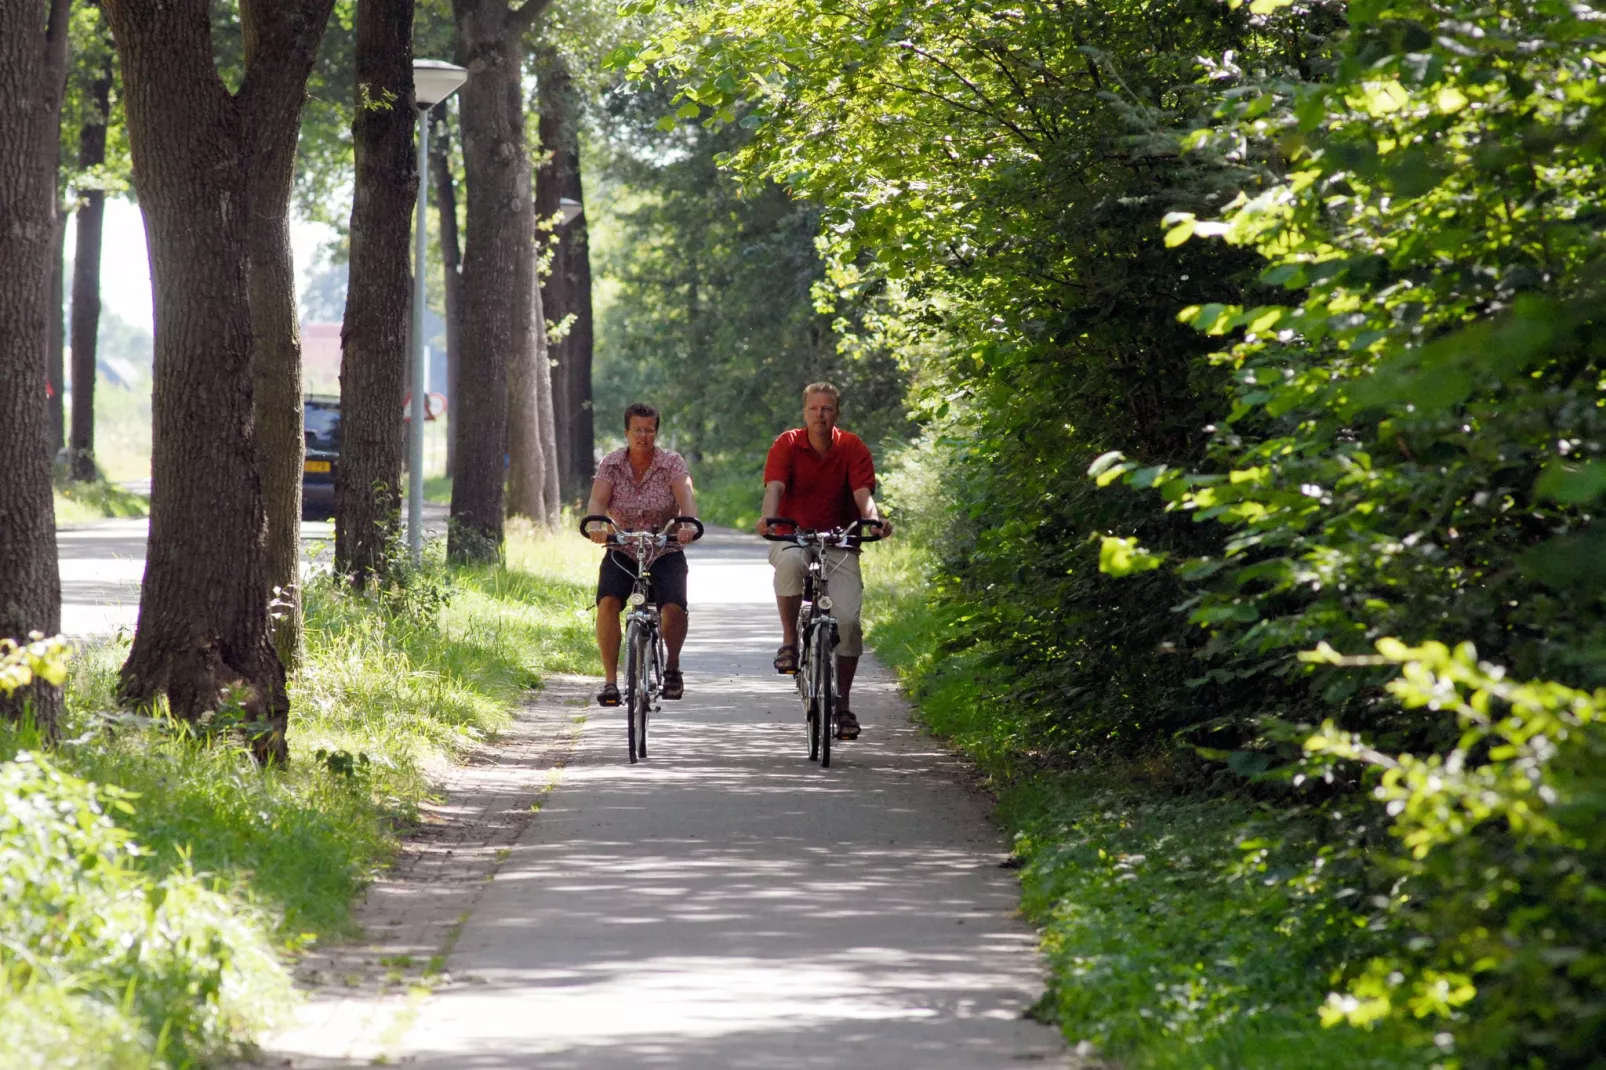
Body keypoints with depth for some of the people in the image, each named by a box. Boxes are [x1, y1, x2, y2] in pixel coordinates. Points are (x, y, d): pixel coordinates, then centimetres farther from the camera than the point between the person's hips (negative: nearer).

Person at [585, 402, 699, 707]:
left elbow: (686, 496, -22)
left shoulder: (672, 463, -6)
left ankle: (672, 667, 5)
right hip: (622, 552, 1)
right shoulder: (611, 464, -3)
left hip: (665, 553, -1)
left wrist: (688, 524, -44)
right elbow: (597, 500, -16)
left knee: (674, 609, -24)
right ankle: (610, 680, -18)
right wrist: (596, 525, -39)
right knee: (607, 603, -26)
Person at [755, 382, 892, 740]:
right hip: (792, 538, -1)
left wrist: (873, 519, -36)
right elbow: (774, 487, -18)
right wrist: (768, 518, -39)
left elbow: (863, 493, -13)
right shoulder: (787, 444, -4)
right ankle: (789, 640, -19)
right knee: (790, 562, -39)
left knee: (848, 619, -16)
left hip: (838, 545, 1)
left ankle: (842, 701, 0)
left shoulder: (853, 448, -2)